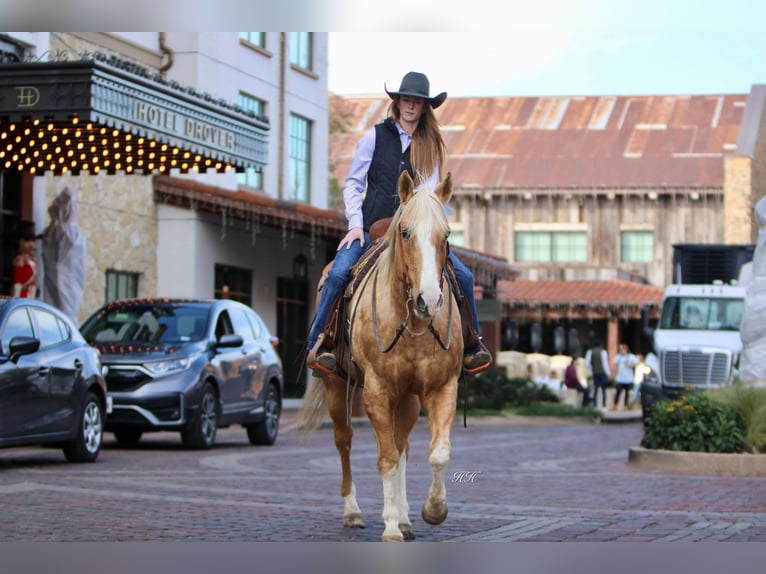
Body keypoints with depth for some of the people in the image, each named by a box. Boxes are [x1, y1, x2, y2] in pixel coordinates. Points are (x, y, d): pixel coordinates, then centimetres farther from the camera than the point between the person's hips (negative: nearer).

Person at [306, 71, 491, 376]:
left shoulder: (432, 145, 9)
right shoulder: (375, 136, 4)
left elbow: (430, 187, 0)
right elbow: (353, 183, 5)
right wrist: (355, 224, -7)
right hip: (371, 229, -2)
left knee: (463, 276, -10)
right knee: (338, 273, -26)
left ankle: (471, 346, 7)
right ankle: (319, 344, -15)